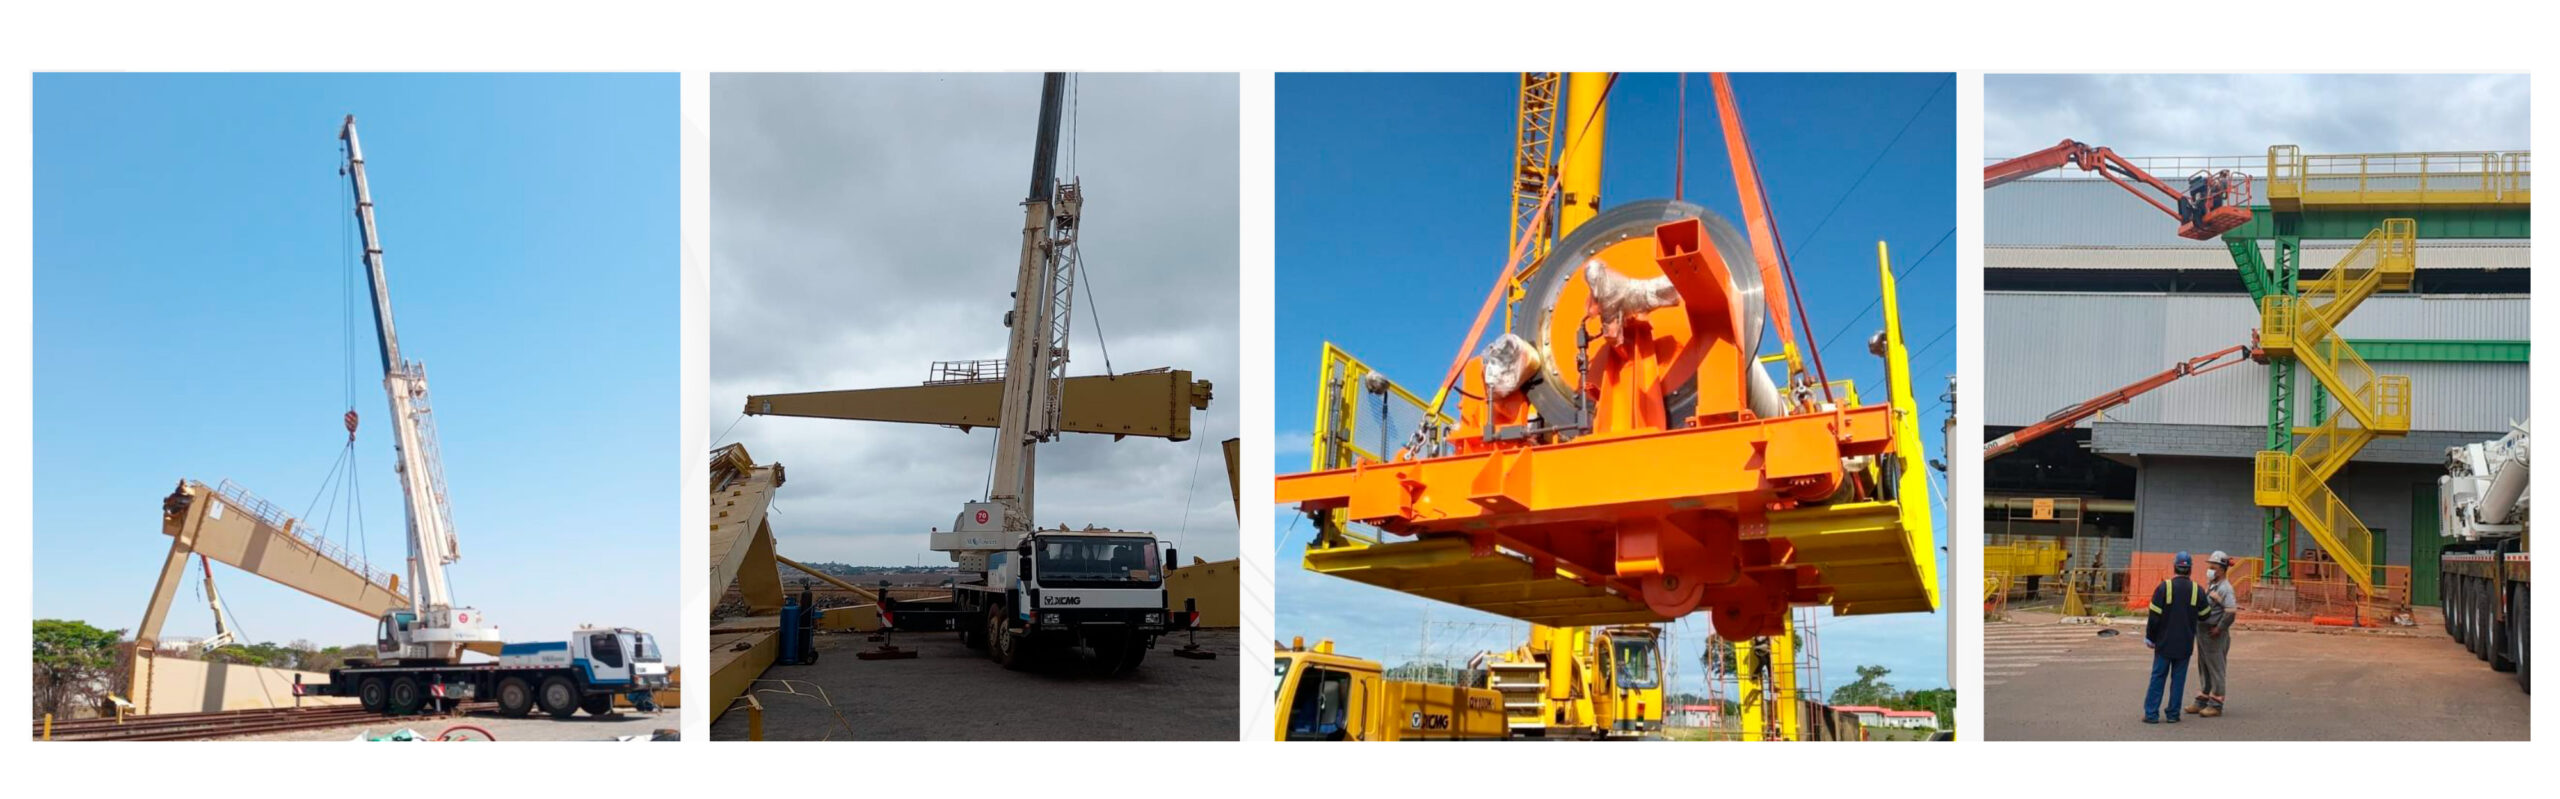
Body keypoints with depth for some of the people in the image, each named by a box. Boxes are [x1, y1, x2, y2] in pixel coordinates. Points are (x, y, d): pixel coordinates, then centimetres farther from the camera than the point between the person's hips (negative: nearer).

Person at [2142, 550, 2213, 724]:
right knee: (2178, 679, 8)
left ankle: (2151, 713, 3)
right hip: (2185, 644, 1)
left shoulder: (2164, 587, -9)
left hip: (2164, 642, -1)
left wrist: (2150, 637, 2)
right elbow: (2204, 616, 7)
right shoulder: (2197, 590, -4)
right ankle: (2173, 713, 11)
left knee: (2158, 677, 4)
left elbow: (2155, 616, -9)